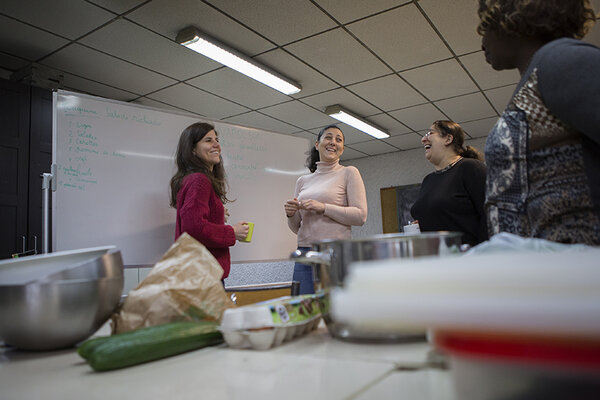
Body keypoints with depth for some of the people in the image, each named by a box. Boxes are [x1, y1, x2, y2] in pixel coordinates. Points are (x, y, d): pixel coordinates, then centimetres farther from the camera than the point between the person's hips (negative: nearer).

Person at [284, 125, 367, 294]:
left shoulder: (349, 173, 5)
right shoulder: (303, 181, 16)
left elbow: (360, 216, -6)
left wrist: (323, 208, -14)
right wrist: (291, 214, -3)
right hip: (305, 254, 4)